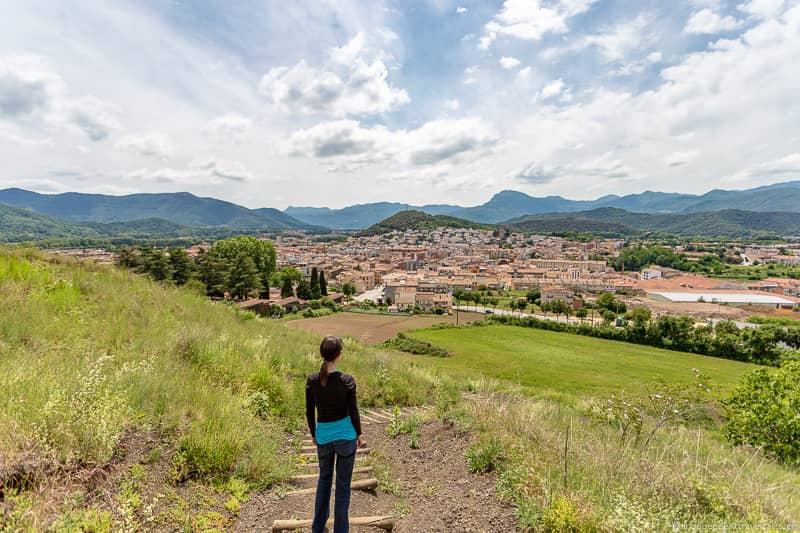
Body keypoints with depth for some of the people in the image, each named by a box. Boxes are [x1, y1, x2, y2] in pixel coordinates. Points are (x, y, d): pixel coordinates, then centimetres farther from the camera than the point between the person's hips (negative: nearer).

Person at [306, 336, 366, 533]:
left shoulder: (312, 380, -10)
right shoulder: (347, 380, -17)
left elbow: (309, 412, -1)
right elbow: (353, 412, -9)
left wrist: (313, 434, 15)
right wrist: (359, 435, 7)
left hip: (323, 437, 3)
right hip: (345, 436, -3)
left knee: (324, 478, 25)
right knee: (343, 484, 12)